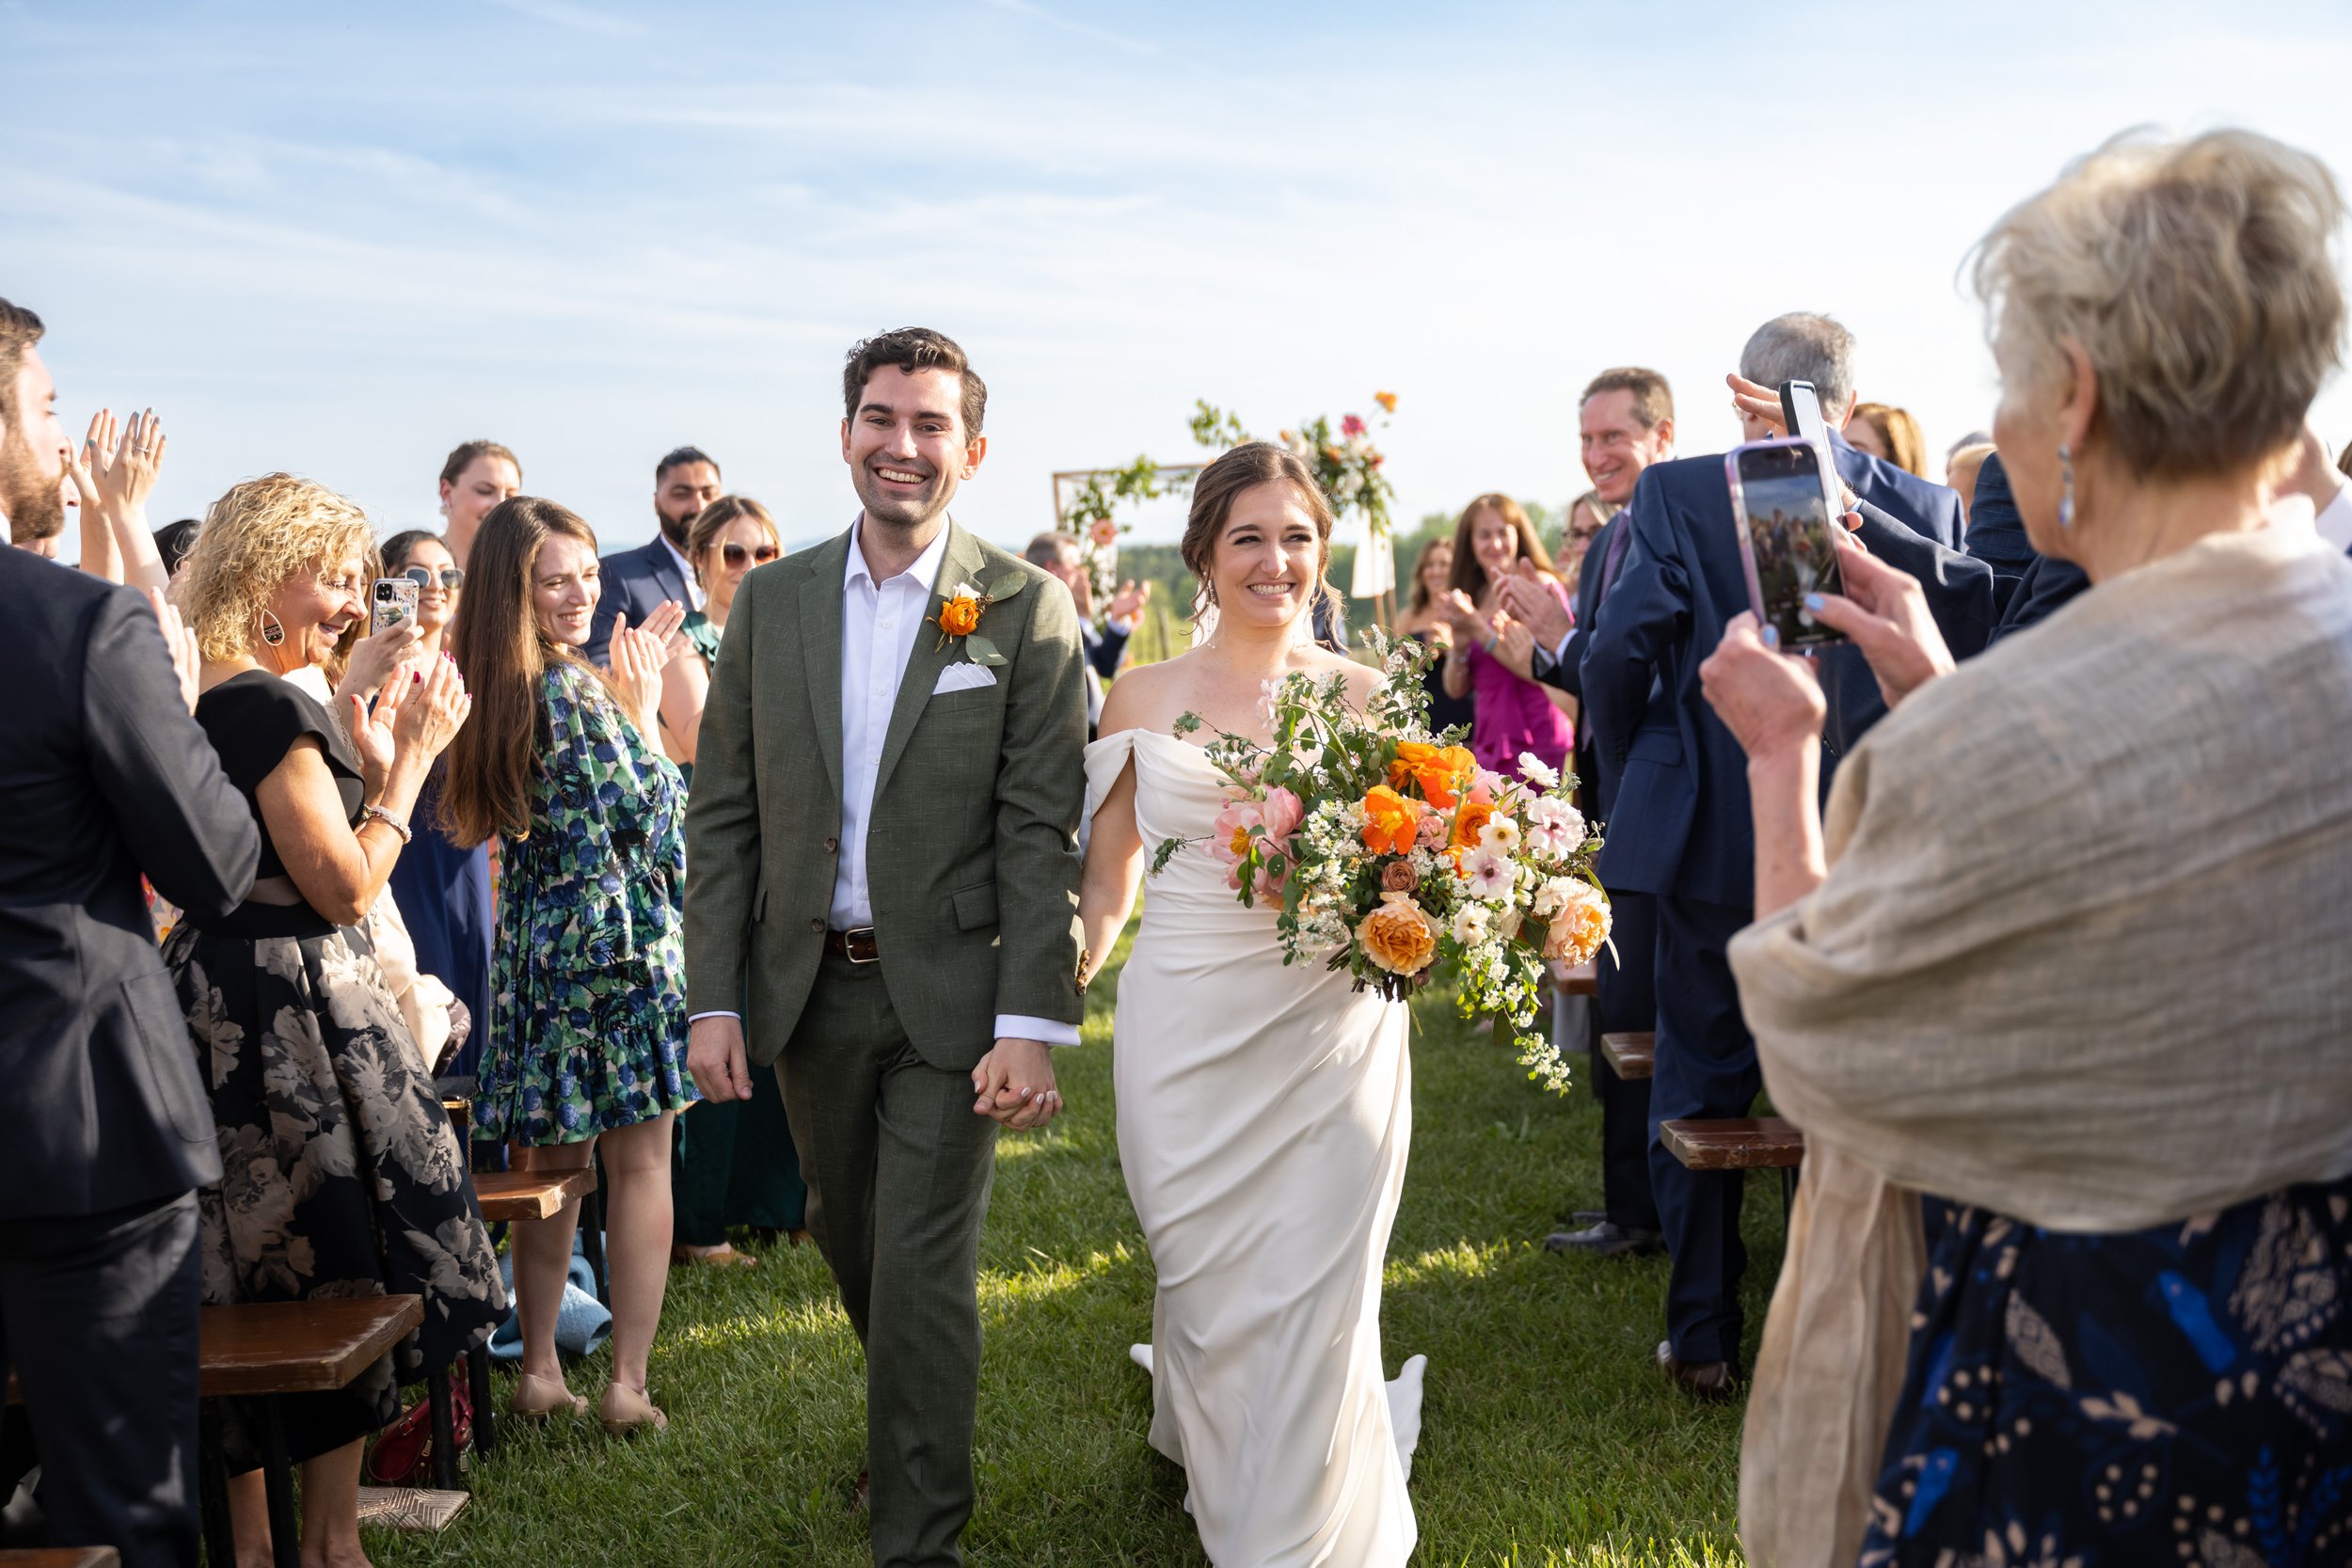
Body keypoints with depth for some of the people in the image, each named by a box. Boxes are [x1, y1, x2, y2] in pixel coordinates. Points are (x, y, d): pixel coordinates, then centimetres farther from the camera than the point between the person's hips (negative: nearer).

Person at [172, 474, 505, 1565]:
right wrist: (410, 758, -10)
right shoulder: (272, 706, -17)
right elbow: (344, 886, -17)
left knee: (247, 1287, 15)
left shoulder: (213, 703, 12)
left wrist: (364, 756, 14)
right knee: (342, 1276, 1)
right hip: (293, 1014, -10)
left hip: (218, 1003, 10)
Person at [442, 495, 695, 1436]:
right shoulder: (575, 690, -16)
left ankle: (539, 1370, 21)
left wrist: (623, 697, 16)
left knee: (552, 1164, 15)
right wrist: (642, 707, -1)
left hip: (531, 950, 7)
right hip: (620, 941, -7)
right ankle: (627, 1384, 5)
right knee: (638, 1165, 2)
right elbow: (648, 818, -11)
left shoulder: (486, 691, 8)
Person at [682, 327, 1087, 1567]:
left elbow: (1042, 831, -10)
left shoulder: (1027, 609, -7)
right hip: (808, 987, 4)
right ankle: (915, 1419, 46)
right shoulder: (772, 601, 3)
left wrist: (1034, 1024, -16)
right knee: (847, 1240, 20)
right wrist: (713, 999, -1)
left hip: (949, 996, -4)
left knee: (923, 1270, -1)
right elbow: (723, 811, 4)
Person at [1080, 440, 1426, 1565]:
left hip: (1332, 1039, 0)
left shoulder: (1364, 694, 3)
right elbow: (1105, 884, 12)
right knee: (1206, 1296, 8)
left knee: (1312, 1312, 0)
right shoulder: (1144, 698, 4)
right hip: (1186, 1040, 1)